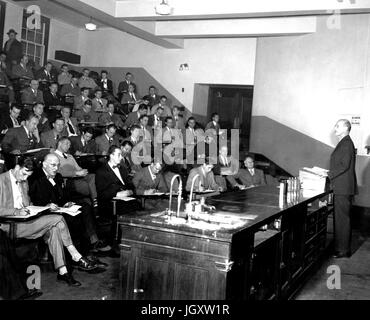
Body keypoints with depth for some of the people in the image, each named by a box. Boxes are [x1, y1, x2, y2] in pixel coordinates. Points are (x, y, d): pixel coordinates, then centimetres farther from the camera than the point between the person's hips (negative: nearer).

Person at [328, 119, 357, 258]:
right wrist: (330, 174, 12)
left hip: (343, 189, -10)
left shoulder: (346, 143, -14)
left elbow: (344, 165, -21)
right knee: (340, 218, 15)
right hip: (341, 188, 10)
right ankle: (340, 246, 24)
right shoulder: (344, 143, 16)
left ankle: (343, 250, 5)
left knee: (342, 219, -3)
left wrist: (329, 174, -16)